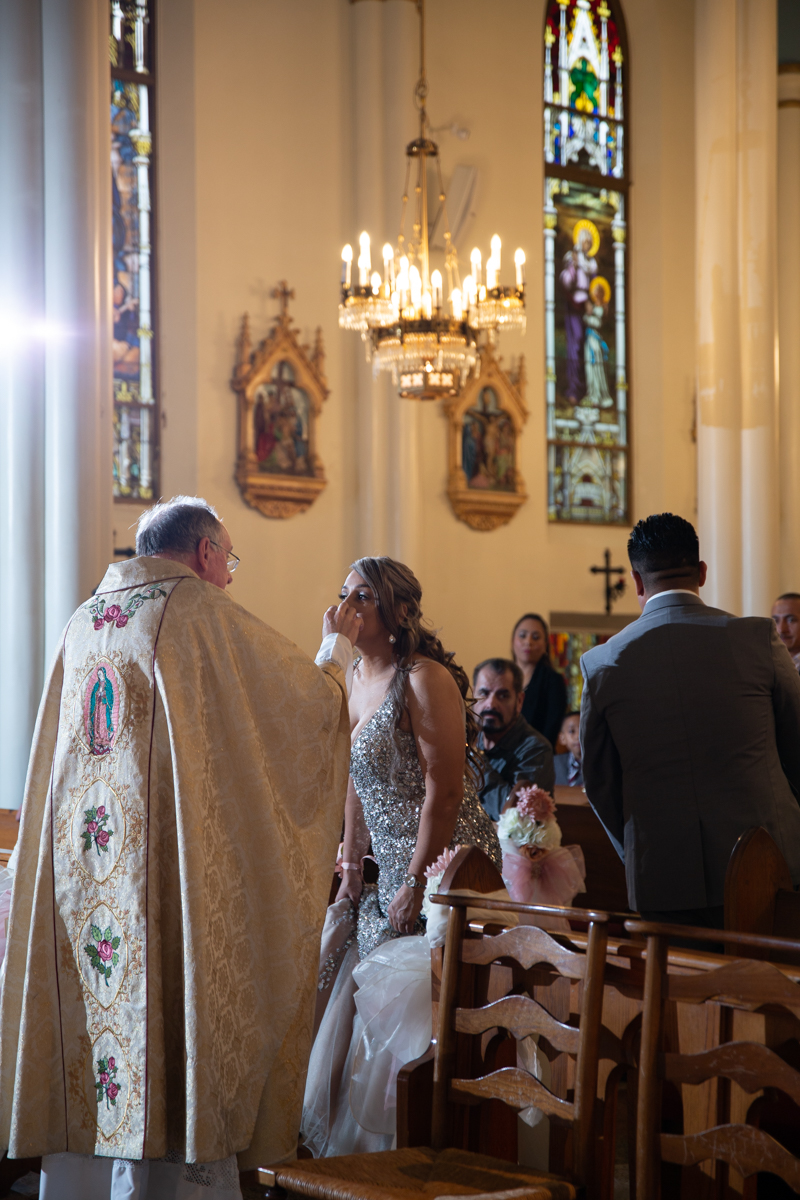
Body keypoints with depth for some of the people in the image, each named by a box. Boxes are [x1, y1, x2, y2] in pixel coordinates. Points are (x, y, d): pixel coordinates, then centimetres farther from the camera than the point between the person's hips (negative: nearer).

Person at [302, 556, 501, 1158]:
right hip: (388, 874, 8)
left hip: (440, 868, -8)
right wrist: (352, 869, 12)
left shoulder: (424, 679, -14)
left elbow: (445, 790, -17)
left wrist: (416, 884, -17)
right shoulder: (356, 681, 12)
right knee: (364, 1007, 9)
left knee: (412, 1014, -7)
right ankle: (357, 1153, 18)